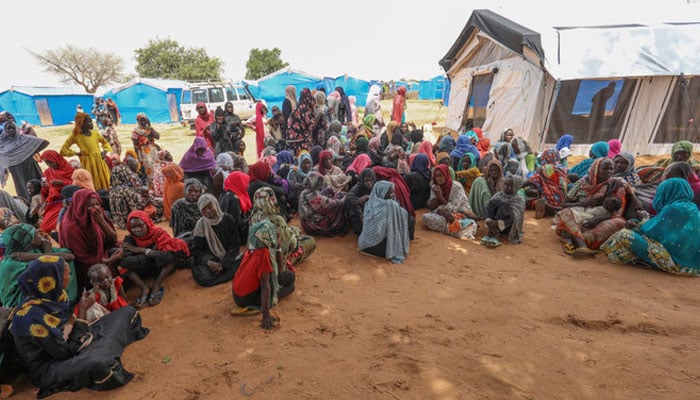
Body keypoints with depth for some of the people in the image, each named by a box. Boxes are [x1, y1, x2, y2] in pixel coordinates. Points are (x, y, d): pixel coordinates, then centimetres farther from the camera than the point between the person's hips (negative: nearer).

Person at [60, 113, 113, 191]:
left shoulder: (95, 133, 7)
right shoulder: (76, 136, -3)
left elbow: (105, 142, 24)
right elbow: (63, 150, 2)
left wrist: (105, 151, 7)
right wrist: (77, 153, -4)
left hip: (100, 162, 4)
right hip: (88, 163, -4)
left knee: (104, 183, 6)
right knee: (93, 186, -5)